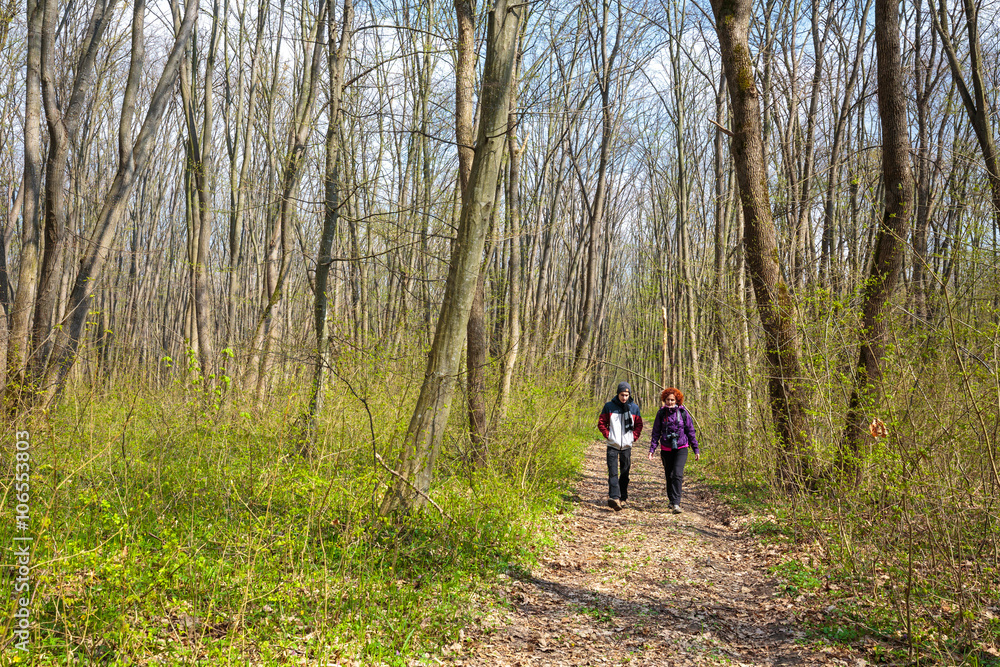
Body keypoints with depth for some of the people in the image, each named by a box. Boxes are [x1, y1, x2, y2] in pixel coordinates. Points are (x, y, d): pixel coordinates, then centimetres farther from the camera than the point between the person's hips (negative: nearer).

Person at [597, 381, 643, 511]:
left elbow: (639, 424, 14)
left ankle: (623, 497, 21)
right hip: (612, 445, -2)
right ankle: (614, 497, -21)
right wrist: (607, 435, -6)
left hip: (627, 445, 2)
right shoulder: (609, 406, -2)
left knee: (625, 472, 9)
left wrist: (634, 437, 2)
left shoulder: (634, 407, 4)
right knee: (613, 472, -13)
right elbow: (601, 423, 5)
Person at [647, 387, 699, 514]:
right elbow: (656, 432, 5)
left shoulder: (683, 412, -3)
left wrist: (696, 449, 5)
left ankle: (676, 503, -17)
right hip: (666, 449, 2)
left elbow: (690, 431, 4)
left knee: (677, 474, -16)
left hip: (681, 448, -2)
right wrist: (652, 449, -1)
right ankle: (672, 500, 30)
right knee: (669, 476, 10)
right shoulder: (661, 413, 0)